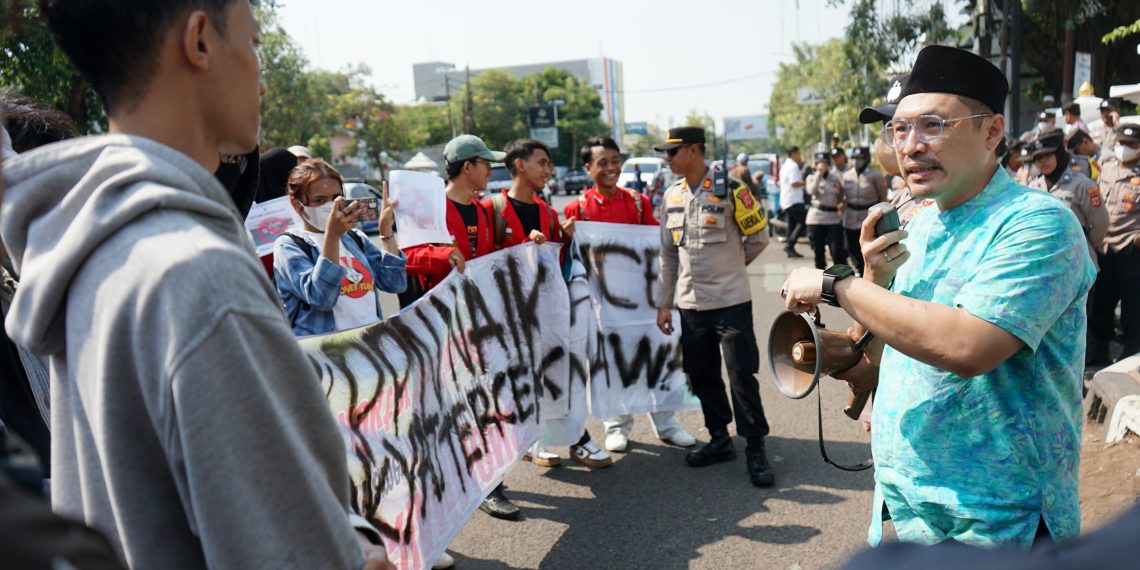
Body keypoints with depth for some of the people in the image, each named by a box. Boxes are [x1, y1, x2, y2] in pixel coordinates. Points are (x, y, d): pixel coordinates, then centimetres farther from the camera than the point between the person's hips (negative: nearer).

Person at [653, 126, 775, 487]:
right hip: (690, 304, 6)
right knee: (702, 375, 12)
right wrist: (663, 303, 11)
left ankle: (755, 450, 13)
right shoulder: (672, 195, 8)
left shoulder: (729, 190, -8)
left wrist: (730, 266, 9)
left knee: (741, 376, -1)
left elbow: (758, 237, 2)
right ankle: (719, 440, 29)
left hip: (731, 301, -5)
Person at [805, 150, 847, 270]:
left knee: (837, 251, -6)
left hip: (834, 218, 0)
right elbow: (811, 191, -15)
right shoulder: (811, 177, 6)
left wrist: (842, 203, -6)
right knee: (818, 251, 7)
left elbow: (842, 196, 15)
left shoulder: (836, 177, 9)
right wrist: (819, 173, -13)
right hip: (816, 218, 0)